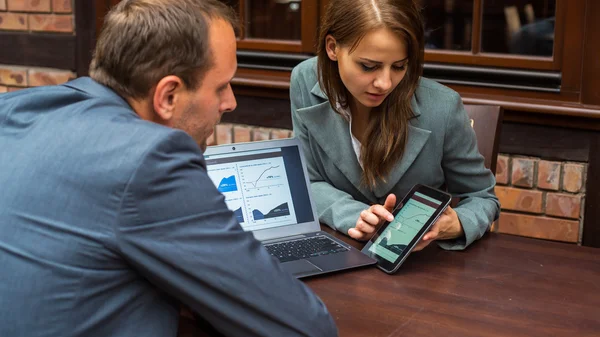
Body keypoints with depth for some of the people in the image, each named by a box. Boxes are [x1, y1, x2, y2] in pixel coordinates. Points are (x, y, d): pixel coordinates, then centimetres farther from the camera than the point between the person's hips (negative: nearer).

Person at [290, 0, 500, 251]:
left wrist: (456, 225, -27)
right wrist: (355, 218, -25)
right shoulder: (306, 82, -13)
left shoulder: (442, 109, -19)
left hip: (422, 261, -1)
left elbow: (481, 198, -4)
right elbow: (311, 183, -4)